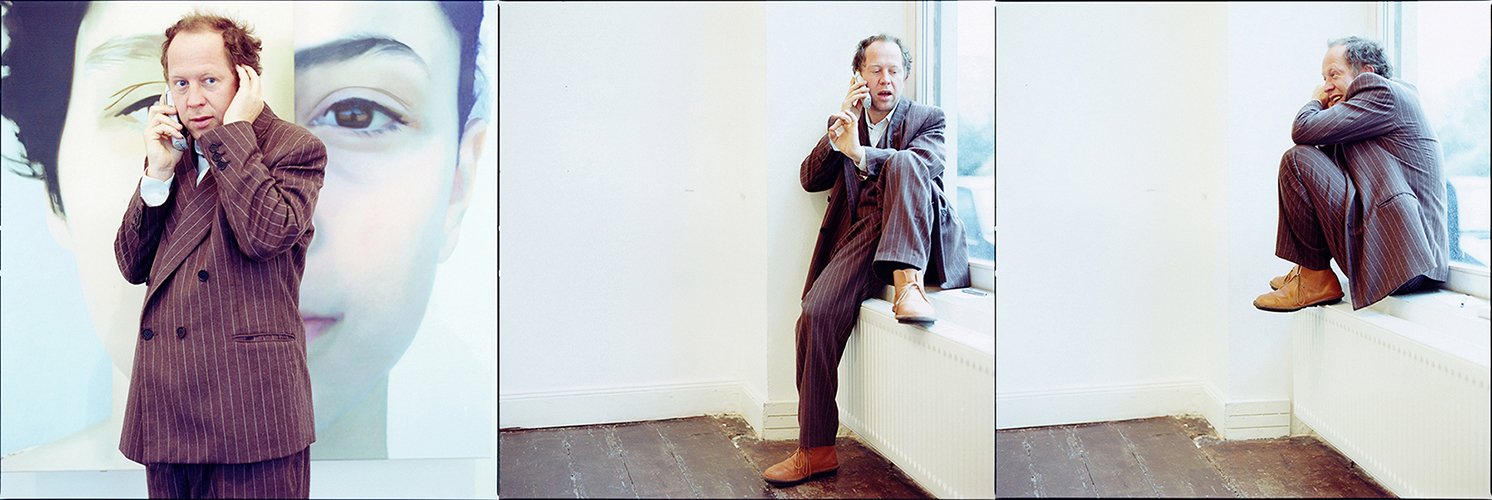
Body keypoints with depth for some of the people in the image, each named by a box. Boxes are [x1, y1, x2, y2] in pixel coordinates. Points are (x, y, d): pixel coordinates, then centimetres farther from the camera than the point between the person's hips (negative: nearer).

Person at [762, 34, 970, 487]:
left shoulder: (928, 119, 12)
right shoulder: (847, 122, 22)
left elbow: (926, 164, -10)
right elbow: (810, 179, 11)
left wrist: (860, 152, -23)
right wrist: (837, 128, -3)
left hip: (917, 240, -2)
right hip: (862, 238, 3)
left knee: (901, 162, -29)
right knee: (815, 314, -23)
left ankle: (908, 283, -40)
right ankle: (816, 450, -14)